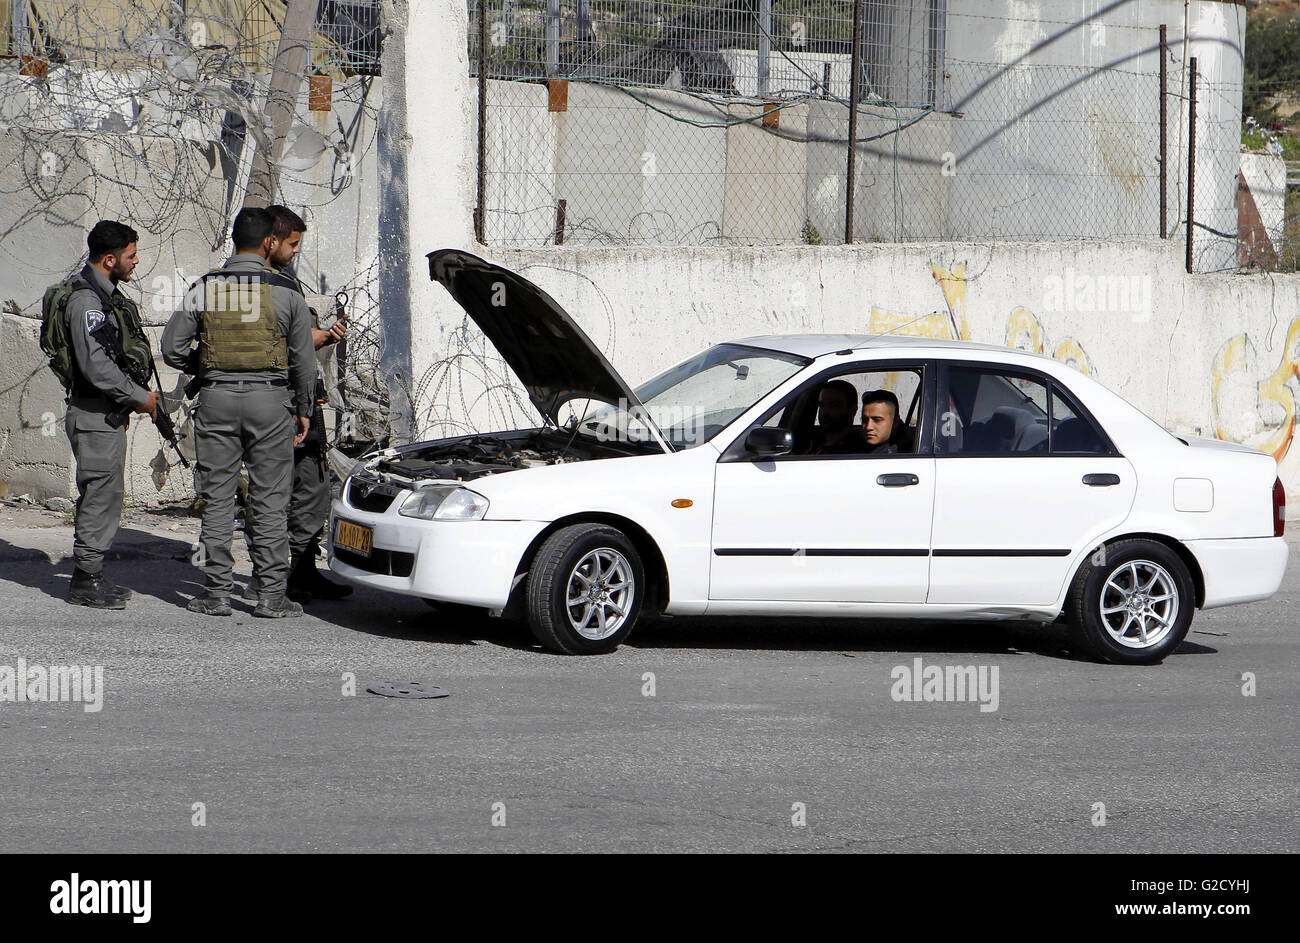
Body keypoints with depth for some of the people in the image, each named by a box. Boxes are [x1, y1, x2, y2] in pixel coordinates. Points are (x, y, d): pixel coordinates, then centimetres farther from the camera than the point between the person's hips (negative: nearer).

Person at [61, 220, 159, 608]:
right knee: (100, 493, -7)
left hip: (110, 414, 10)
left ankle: (91, 576, 20)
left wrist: (135, 397, 17)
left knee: (105, 495, 13)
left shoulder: (108, 296, 16)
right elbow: (95, 365, -23)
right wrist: (139, 397, -15)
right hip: (94, 417, -10)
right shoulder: (86, 300, -17)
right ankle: (86, 580, -2)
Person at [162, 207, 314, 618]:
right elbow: (303, 358, 1)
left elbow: (173, 348, 2)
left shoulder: (203, 288, 2)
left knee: (217, 498, 6)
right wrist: (302, 410, 12)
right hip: (270, 399, -2)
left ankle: (217, 592, 6)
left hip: (216, 398, 2)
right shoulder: (285, 291, -3)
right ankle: (270, 595, 2)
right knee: (269, 501, 2)